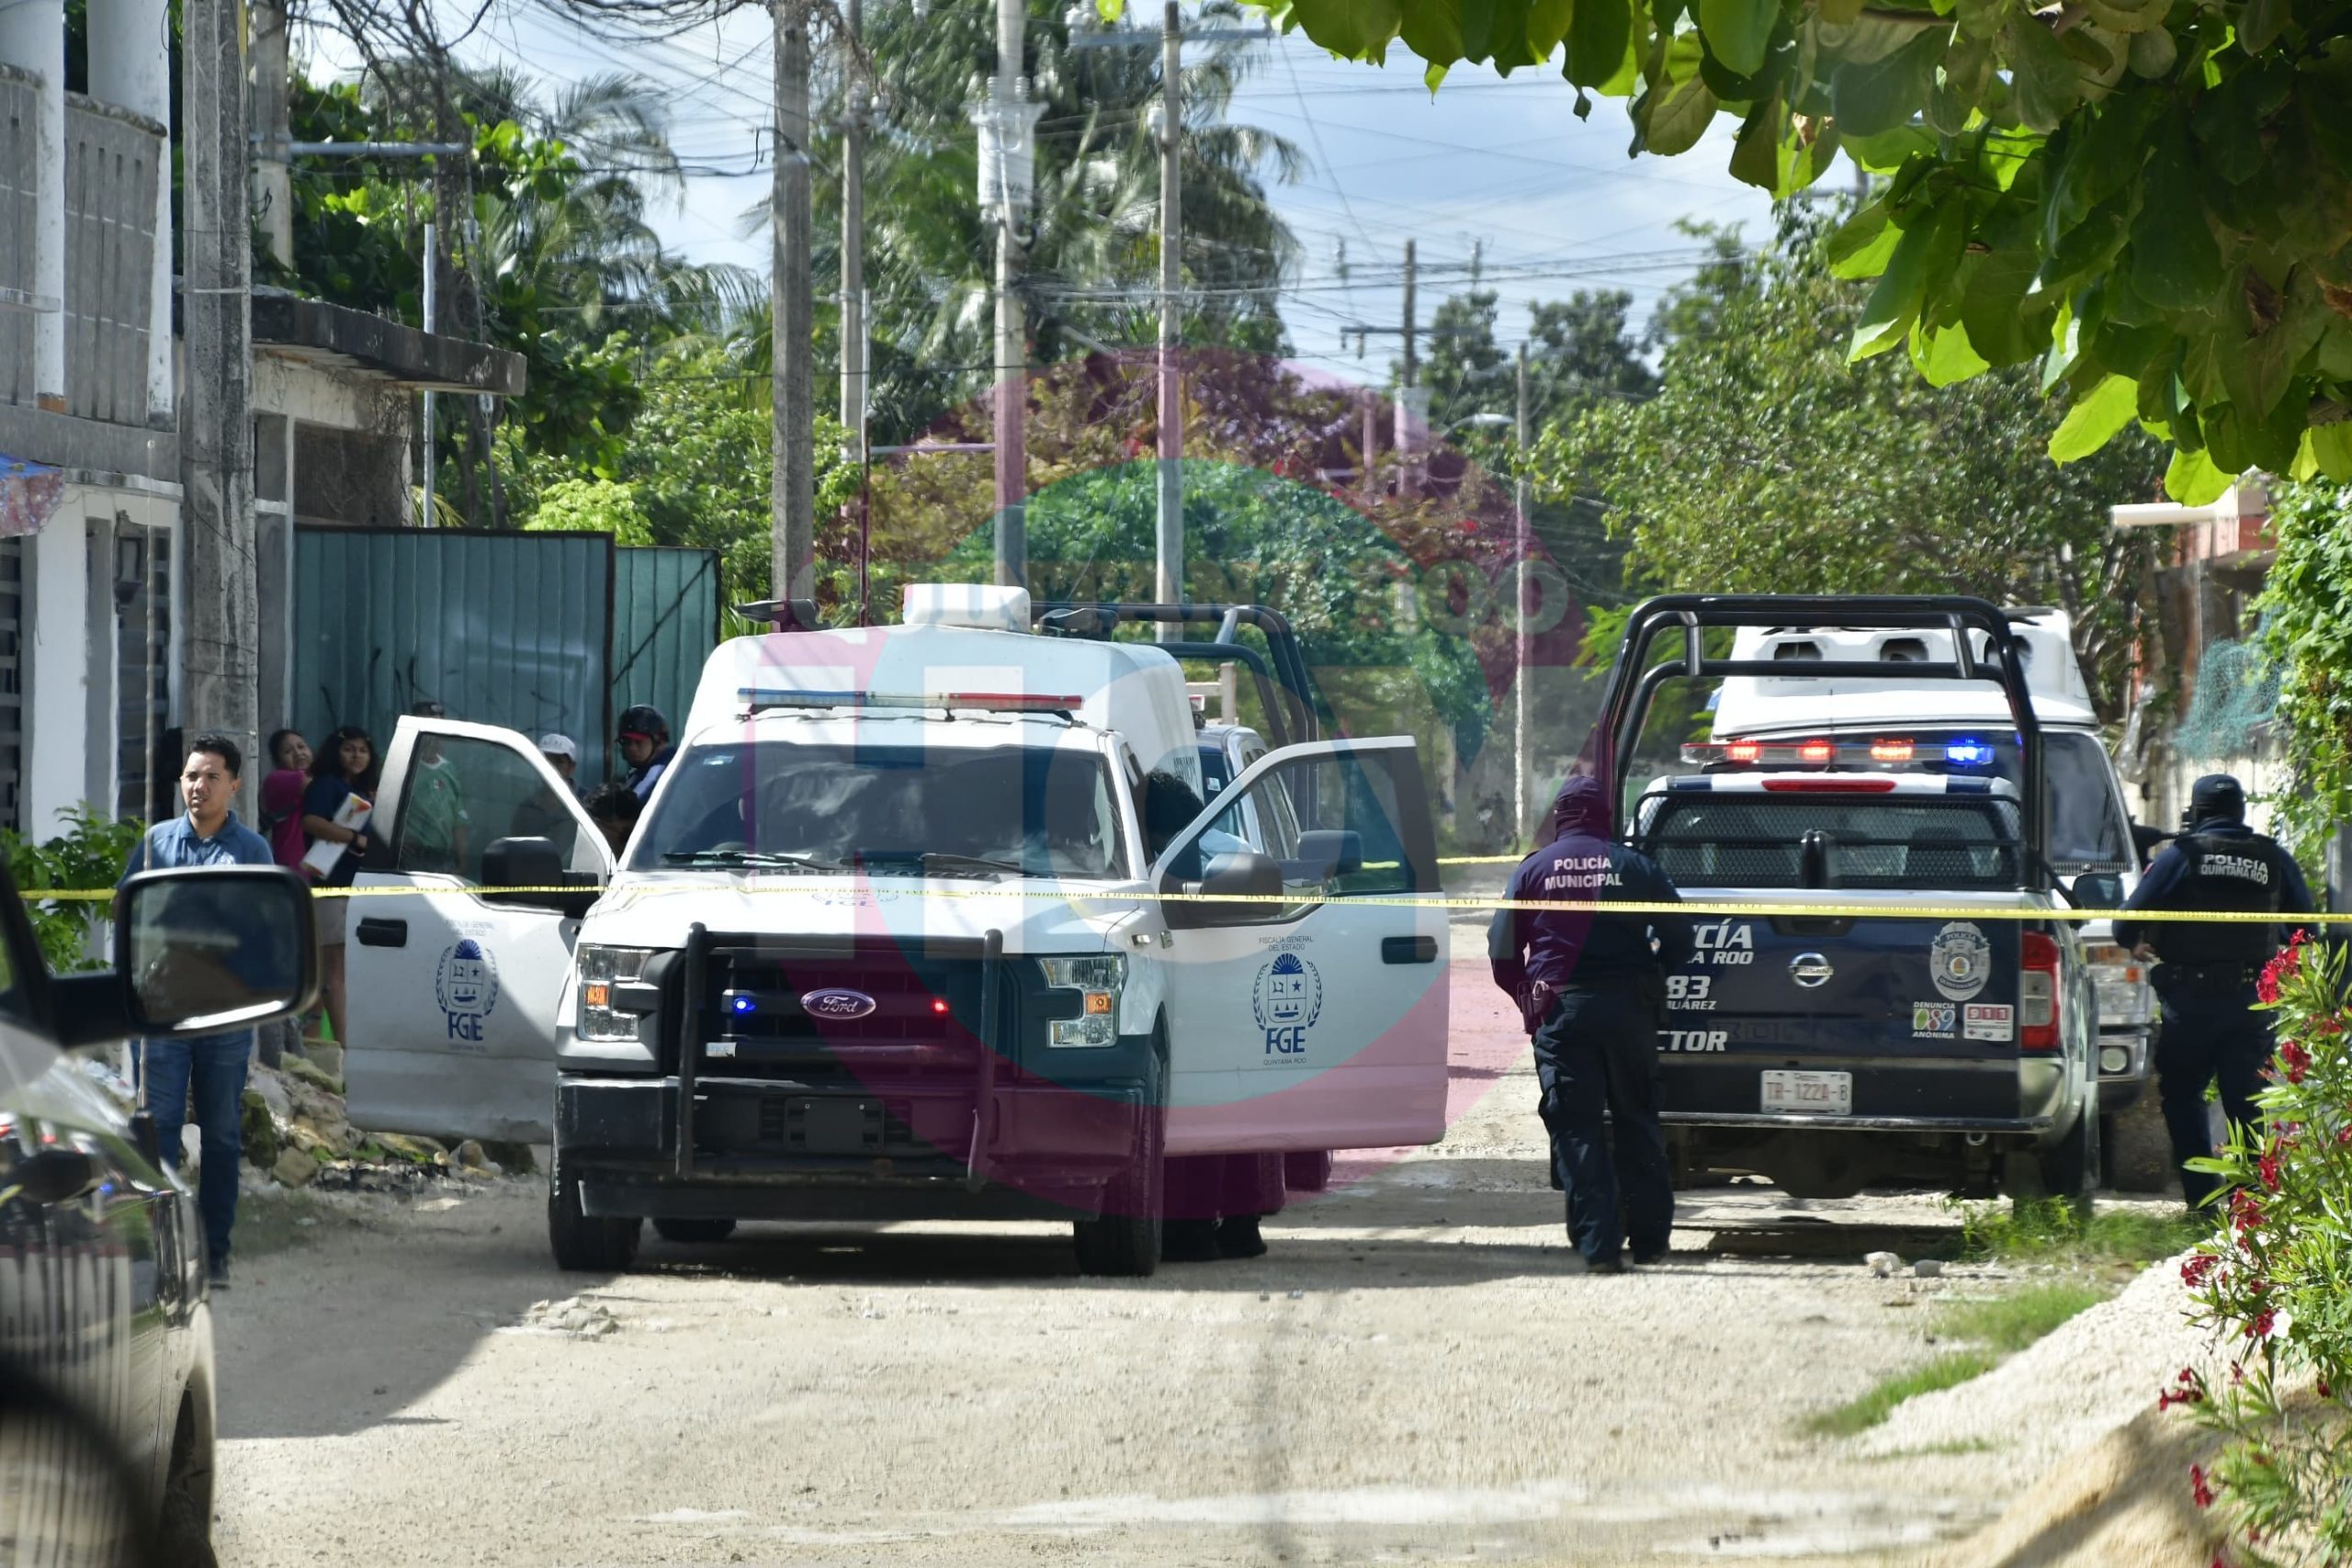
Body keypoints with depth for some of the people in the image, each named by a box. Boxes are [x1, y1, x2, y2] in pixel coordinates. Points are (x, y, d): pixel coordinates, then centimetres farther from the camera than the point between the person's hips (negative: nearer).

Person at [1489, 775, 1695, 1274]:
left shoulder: (1533, 870, 3)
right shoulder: (1636, 868, 2)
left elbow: (1502, 950, 1)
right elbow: (1679, 941, 3)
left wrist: (1527, 997, 16)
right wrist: (1652, 978, 22)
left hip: (1559, 1009, -1)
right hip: (1628, 1007, 1)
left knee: (1576, 1128, 0)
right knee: (1637, 1121, 14)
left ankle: (1598, 1245, -8)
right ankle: (1649, 1237, 16)